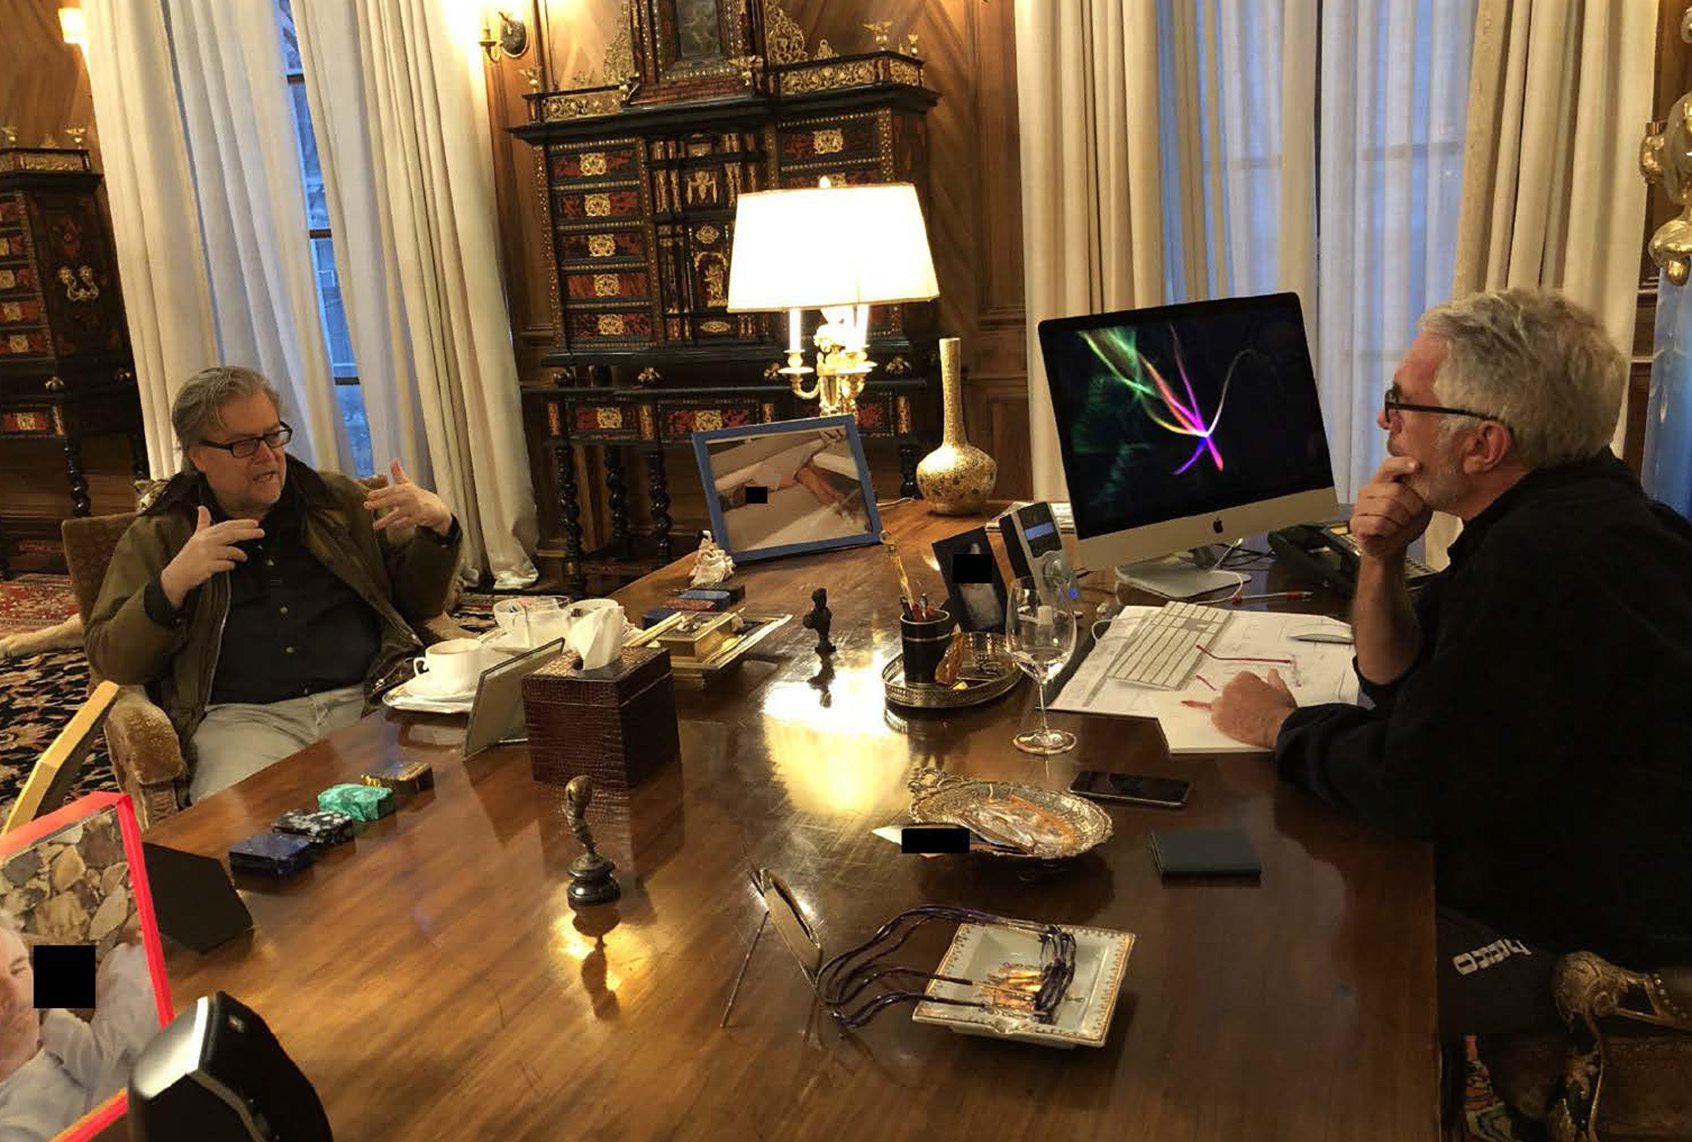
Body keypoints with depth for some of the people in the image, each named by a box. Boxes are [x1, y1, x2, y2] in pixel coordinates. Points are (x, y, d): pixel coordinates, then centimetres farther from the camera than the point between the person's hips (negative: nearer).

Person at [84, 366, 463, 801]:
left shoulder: (340, 500, 21)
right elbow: (110, 662, 7)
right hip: (243, 718, -1)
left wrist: (438, 527, 3)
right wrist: (172, 584, -11)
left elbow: (416, 602, 22)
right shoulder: (156, 538, 15)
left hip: (371, 699, 2)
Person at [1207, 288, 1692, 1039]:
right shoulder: (1556, 512, 3)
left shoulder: (1549, 559, -31)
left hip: (1584, 940, -9)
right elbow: (1396, 683, 8)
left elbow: (1407, 785, -26)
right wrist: (1381, 561, -10)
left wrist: (1282, 727, -9)